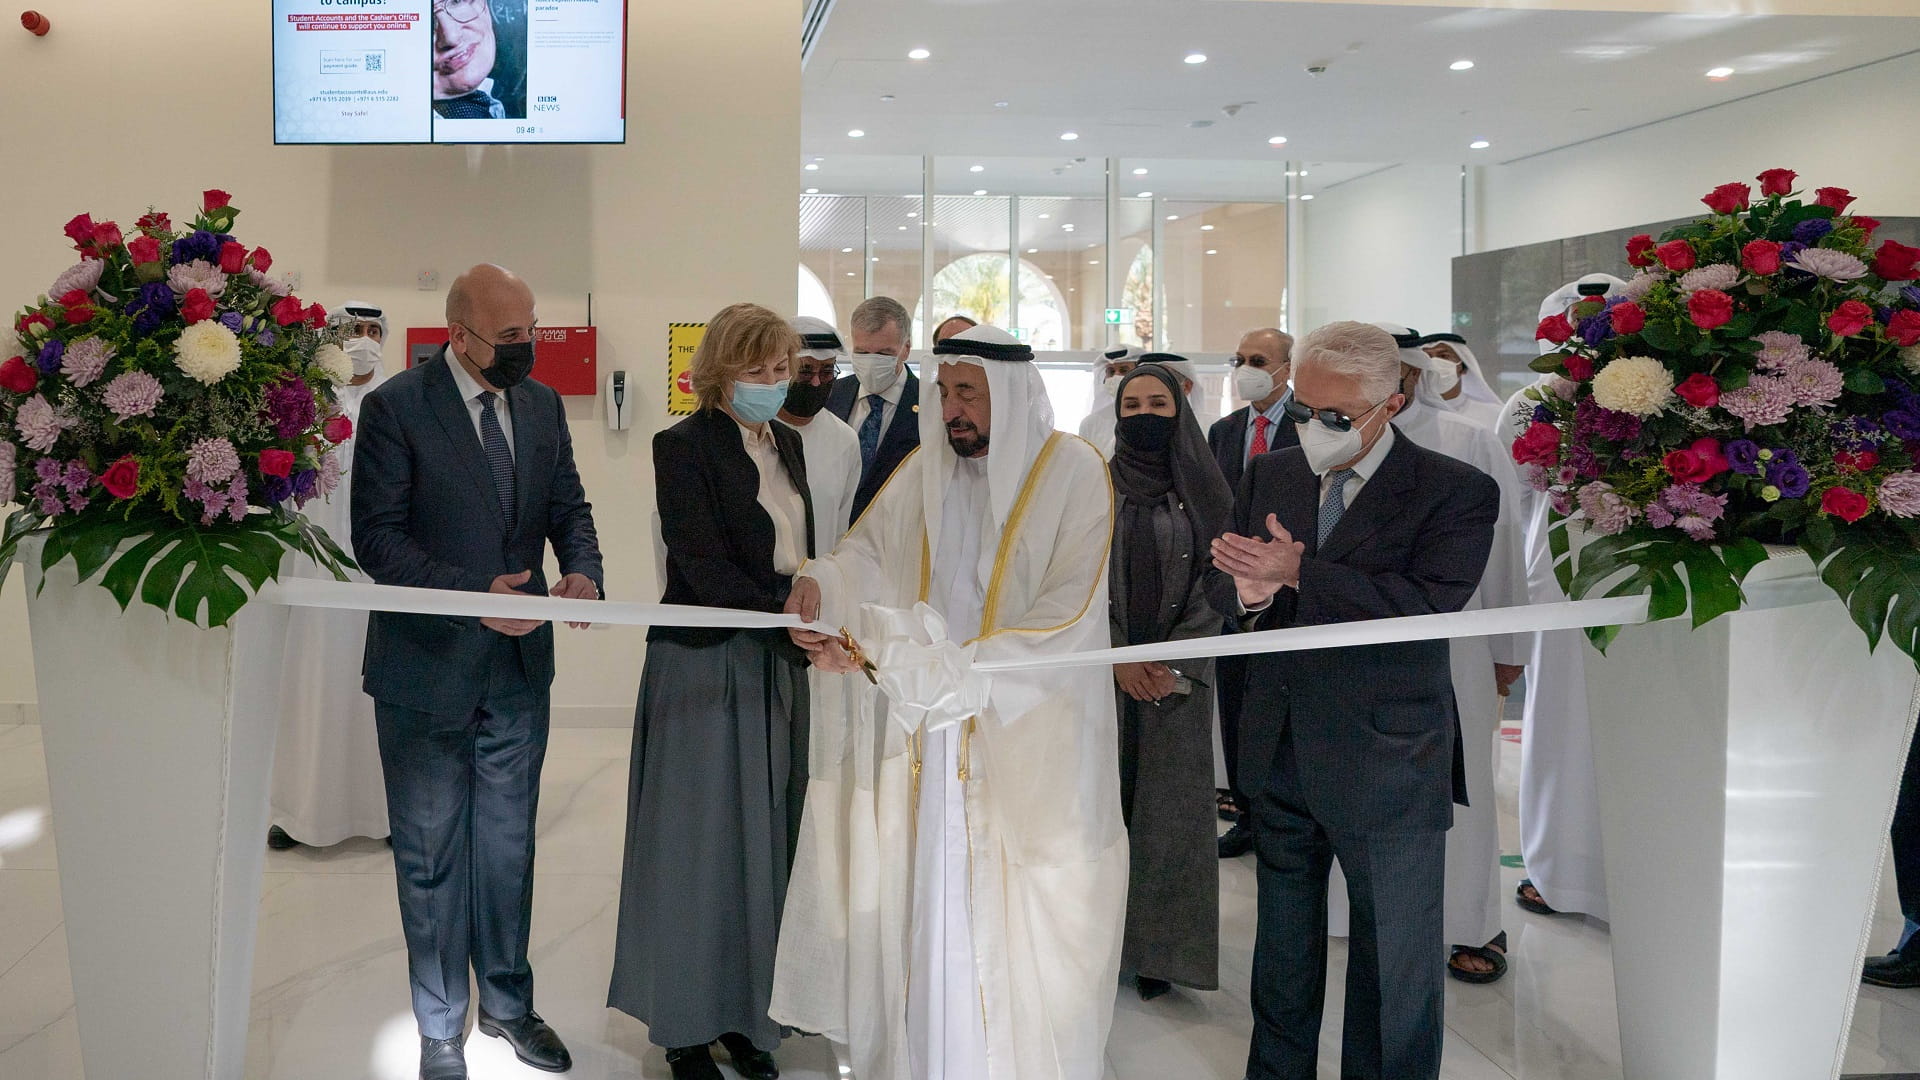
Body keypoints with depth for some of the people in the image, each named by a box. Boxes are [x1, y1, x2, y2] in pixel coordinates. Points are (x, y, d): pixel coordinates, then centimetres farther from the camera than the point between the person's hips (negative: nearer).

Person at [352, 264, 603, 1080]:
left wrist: (582, 570, -13)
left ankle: (507, 1002, 34)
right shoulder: (395, 407, -13)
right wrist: (475, 594, -27)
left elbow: (568, 507, 9)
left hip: (519, 660, 5)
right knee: (432, 854, 10)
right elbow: (377, 536, -16)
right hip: (428, 664, -4)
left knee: (508, 844, 17)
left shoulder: (542, 405, 3)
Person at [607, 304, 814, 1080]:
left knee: (763, 842, 10)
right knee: (701, 842, 2)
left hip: (778, 665, 6)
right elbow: (705, 566, -18)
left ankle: (744, 1011, 21)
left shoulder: (789, 444, 11)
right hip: (707, 667, -6)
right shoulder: (685, 447, -10)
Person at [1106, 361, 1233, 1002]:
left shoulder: (1205, 491, 3)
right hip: (1107, 672, 0)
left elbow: (1217, 586, 0)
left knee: (1170, 808, 0)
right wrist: (1118, 659, -8)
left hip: (1179, 677, 0)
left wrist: (1173, 666, -9)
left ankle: (1161, 947, 10)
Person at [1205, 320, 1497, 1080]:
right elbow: (1219, 583, 6)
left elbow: (1430, 605, -25)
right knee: (1282, 947, 22)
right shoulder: (1269, 476, 6)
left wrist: (1298, 575, -29)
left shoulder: (1457, 493, -11)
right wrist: (1251, 591, -18)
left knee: (1395, 959, 8)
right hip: (1279, 754, 5)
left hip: (1388, 764, -5)